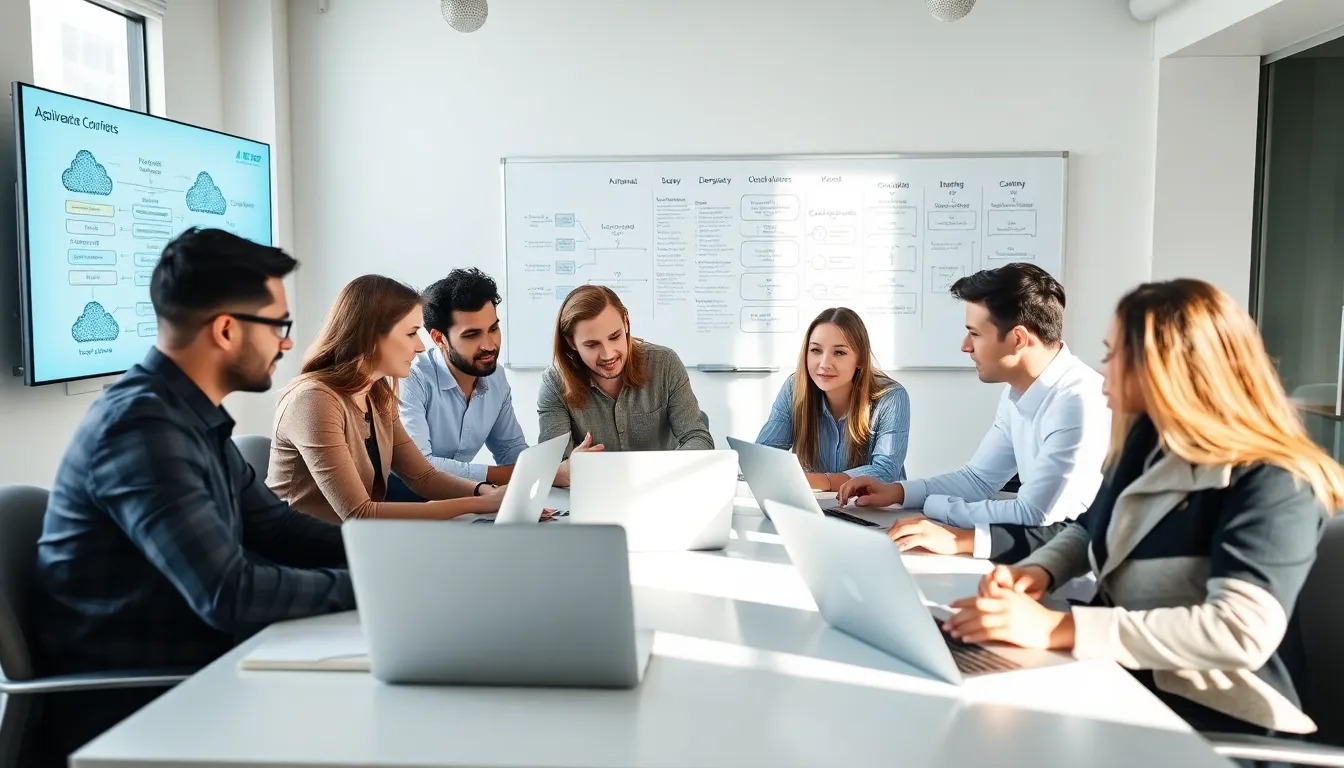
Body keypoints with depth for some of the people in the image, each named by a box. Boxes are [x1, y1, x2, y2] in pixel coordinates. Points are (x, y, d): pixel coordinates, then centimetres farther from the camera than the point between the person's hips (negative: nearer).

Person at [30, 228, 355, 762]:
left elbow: (274, 526, 10)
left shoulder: (196, 416, 6)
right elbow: (230, 595, -30)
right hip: (129, 705, -8)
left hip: (185, 672, 8)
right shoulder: (141, 426, -24)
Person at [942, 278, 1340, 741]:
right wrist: (1037, 570, -3)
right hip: (1117, 678, 7)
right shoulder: (1147, 439, 6)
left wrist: (1056, 628, -36)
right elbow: (1090, 531, 20)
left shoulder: (1271, 484, -18)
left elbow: (1242, 633, -32)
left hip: (1209, 716, -7)